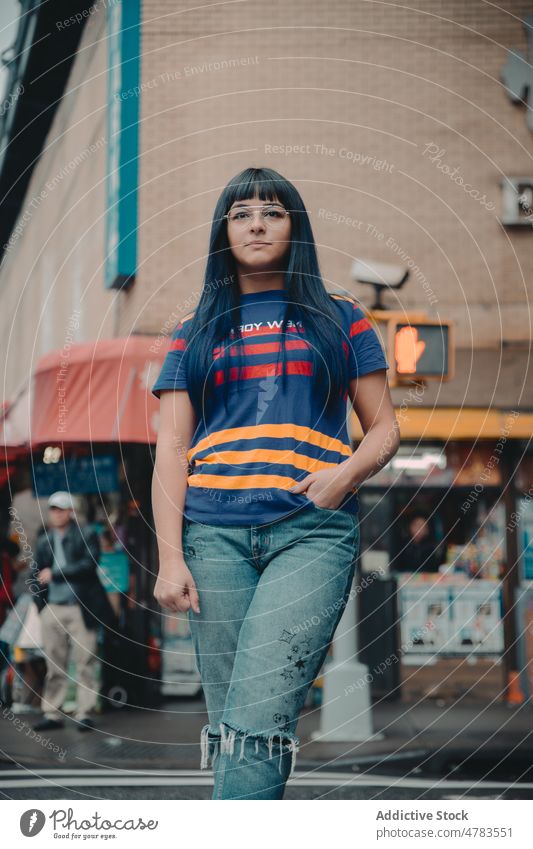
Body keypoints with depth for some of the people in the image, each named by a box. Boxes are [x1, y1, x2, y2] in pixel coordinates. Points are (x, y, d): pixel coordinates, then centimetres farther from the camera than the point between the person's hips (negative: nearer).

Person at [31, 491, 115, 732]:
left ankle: (84, 713, 0)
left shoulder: (87, 535, 1)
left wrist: (54, 574, -13)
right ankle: (52, 714, 9)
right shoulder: (43, 541, 14)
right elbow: (37, 575, 17)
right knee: (54, 664, 4)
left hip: (81, 608, -4)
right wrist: (40, 604, 4)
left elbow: (88, 565, -11)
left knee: (85, 662, -3)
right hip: (52, 609, 4)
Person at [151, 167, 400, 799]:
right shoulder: (196, 332, 19)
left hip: (313, 530, -2)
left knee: (258, 715, -19)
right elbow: (171, 450, 11)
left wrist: (345, 474, -8)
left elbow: (384, 428, 15)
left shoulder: (339, 320, 15)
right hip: (215, 533, 2)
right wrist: (170, 558, -1)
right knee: (227, 719, -2)